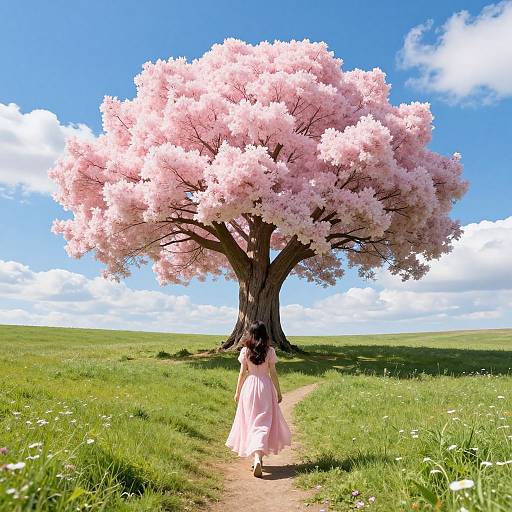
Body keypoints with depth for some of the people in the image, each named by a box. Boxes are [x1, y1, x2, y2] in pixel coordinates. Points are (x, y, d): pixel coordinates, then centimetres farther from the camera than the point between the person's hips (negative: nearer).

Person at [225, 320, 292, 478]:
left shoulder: (245, 351, -4)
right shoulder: (270, 351, -6)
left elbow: (242, 373, 0)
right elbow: (273, 373, -2)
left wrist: (237, 391, 11)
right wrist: (278, 392, 8)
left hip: (249, 387, 1)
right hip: (265, 387, -1)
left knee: (250, 421, 14)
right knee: (263, 422, 3)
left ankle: (257, 457, 21)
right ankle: (258, 456, -12)